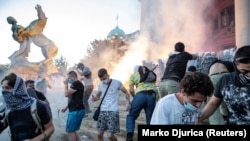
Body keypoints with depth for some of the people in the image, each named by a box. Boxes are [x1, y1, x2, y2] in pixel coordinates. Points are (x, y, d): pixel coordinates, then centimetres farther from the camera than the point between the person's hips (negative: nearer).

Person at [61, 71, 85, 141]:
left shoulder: (76, 84, -14)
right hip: (75, 110, 10)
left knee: (70, 131, -5)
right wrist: (66, 107, 22)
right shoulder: (75, 84, 19)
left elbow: (66, 94, -16)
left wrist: (66, 84, -3)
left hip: (76, 111, -10)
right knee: (72, 130, 15)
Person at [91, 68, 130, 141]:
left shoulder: (117, 83, -5)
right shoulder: (100, 85, 7)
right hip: (103, 111, 5)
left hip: (113, 111, -4)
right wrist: (94, 98, -6)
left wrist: (128, 102, -12)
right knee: (100, 134, 3)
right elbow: (98, 96, 19)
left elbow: (126, 92, 5)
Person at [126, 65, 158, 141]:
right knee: (150, 120, 10)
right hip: (152, 96, 2)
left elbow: (131, 90, 10)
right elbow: (155, 86, 20)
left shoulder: (133, 75, 19)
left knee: (131, 116, 13)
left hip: (140, 95, -2)